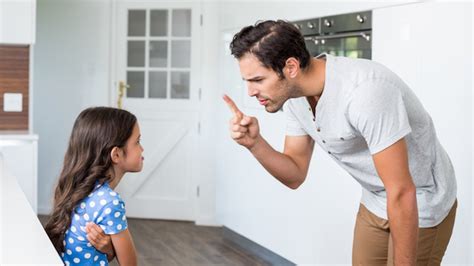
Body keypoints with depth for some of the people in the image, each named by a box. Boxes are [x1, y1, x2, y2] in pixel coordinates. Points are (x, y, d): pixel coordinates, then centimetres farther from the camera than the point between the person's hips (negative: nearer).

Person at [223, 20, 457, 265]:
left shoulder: (364, 91, -35)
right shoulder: (294, 95, -9)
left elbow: (402, 193, -31)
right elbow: (295, 175, -1)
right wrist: (255, 143, -19)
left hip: (420, 205, -7)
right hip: (374, 203, 7)